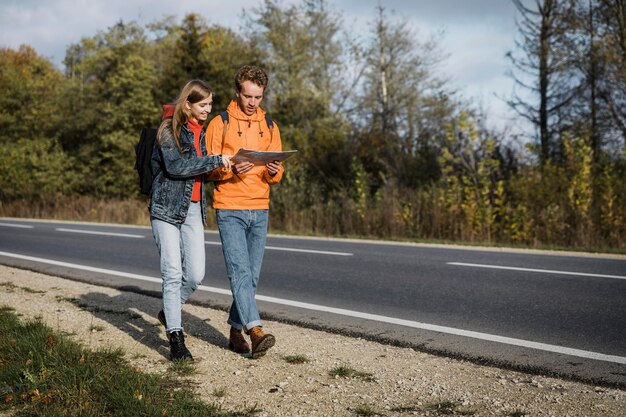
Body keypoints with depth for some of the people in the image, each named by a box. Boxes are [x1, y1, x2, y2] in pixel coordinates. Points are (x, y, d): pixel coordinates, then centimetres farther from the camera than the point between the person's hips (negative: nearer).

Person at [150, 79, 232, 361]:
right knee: (173, 272, -7)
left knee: (196, 274, -2)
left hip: (193, 208, 6)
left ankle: (169, 312, 26)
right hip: (166, 208, -6)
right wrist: (216, 161, -21)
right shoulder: (169, 128, -8)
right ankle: (176, 339, -2)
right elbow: (175, 166, -22)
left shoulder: (201, 131, 14)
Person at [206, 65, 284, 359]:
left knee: (252, 275, 6)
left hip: (260, 210, 4)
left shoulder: (270, 127, 14)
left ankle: (236, 330, 19)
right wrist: (231, 170, -22)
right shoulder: (220, 124, 1)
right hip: (229, 210, -4)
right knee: (240, 271, -15)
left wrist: (274, 172, -10)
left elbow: (276, 175, 13)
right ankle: (255, 330, -22)